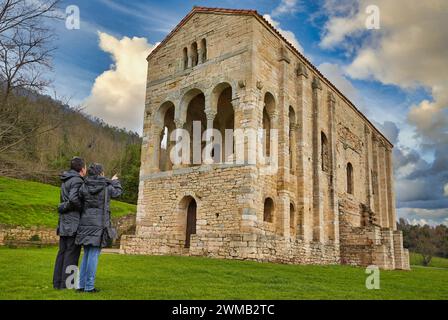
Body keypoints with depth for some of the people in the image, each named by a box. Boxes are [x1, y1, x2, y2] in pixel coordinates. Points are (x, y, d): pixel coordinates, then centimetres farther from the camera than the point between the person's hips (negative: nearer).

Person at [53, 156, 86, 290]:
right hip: (74, 222, -9)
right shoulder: (77, 181, -12)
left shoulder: (65, 181, 17)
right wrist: (83, 208, -12)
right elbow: (73, 198, -26)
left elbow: (65, 200, 16)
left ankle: (57, 282, 17)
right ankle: (66, 283, 0)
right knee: (72, 253, -3)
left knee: (62, 252, 12)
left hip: (64, 222, 9)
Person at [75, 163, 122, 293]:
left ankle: (81, 284, 18)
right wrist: (115, 181, 33)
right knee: (93, 255, -1)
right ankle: (89, 286, 3)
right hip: (99, 225, -4)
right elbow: (118, 192, 16)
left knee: (86, 255, 14)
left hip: (86, 224, 4)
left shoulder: (84, 187, 1)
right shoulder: (107, 187, -4)